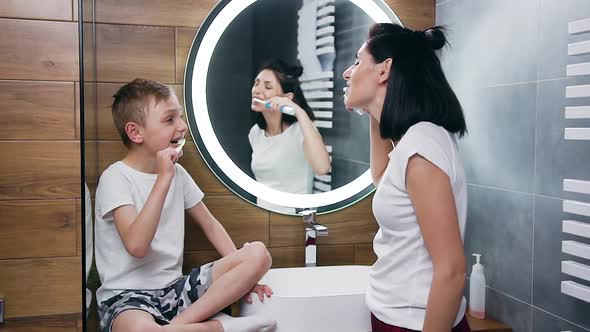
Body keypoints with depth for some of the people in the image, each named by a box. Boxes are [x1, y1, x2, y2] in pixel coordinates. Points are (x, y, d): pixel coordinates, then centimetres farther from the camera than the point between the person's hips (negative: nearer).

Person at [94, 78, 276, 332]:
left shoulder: (177, 172, 9)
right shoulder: (116, 178, -11)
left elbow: (209, 224, 16)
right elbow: (137, 246, -25)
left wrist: (241, 275, 3)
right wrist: (163, 178, -26)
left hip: (175, 287, 6)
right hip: (128, 295, -6)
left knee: (259, 254, -12)